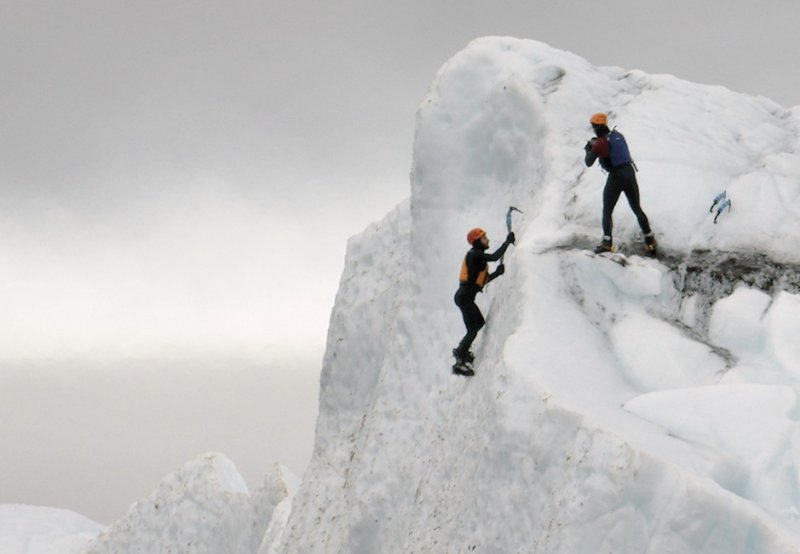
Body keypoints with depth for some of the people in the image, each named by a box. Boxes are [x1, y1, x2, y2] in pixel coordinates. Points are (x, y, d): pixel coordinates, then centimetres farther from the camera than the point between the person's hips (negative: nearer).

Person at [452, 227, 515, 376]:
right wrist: (508, 242, -16)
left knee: (480, 322, 24)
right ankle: (460, 363, -11)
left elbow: (483, 280, 18)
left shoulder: (477, 256, 18)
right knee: (472, 330, -9)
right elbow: (494, 257, -25)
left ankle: (461, 350, 26)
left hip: (465, 296, 10)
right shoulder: (474, 254, -12)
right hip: (465, 296, -10)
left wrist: (497, 273, 4)